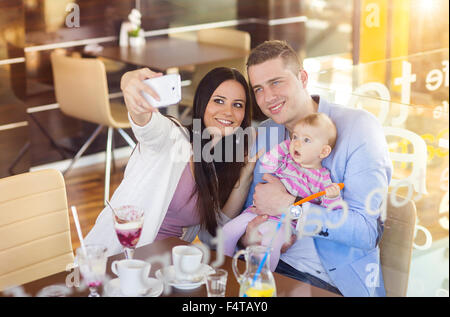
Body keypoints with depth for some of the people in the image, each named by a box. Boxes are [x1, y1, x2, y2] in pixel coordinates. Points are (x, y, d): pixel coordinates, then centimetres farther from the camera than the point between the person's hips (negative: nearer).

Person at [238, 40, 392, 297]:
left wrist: (290, 205, -21)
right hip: (272, 264, 7)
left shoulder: (359, 127, -11)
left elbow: (366, 231, -19)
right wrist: (246, 236, -12)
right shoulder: (262, 135, 8)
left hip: (340, 281, -6)